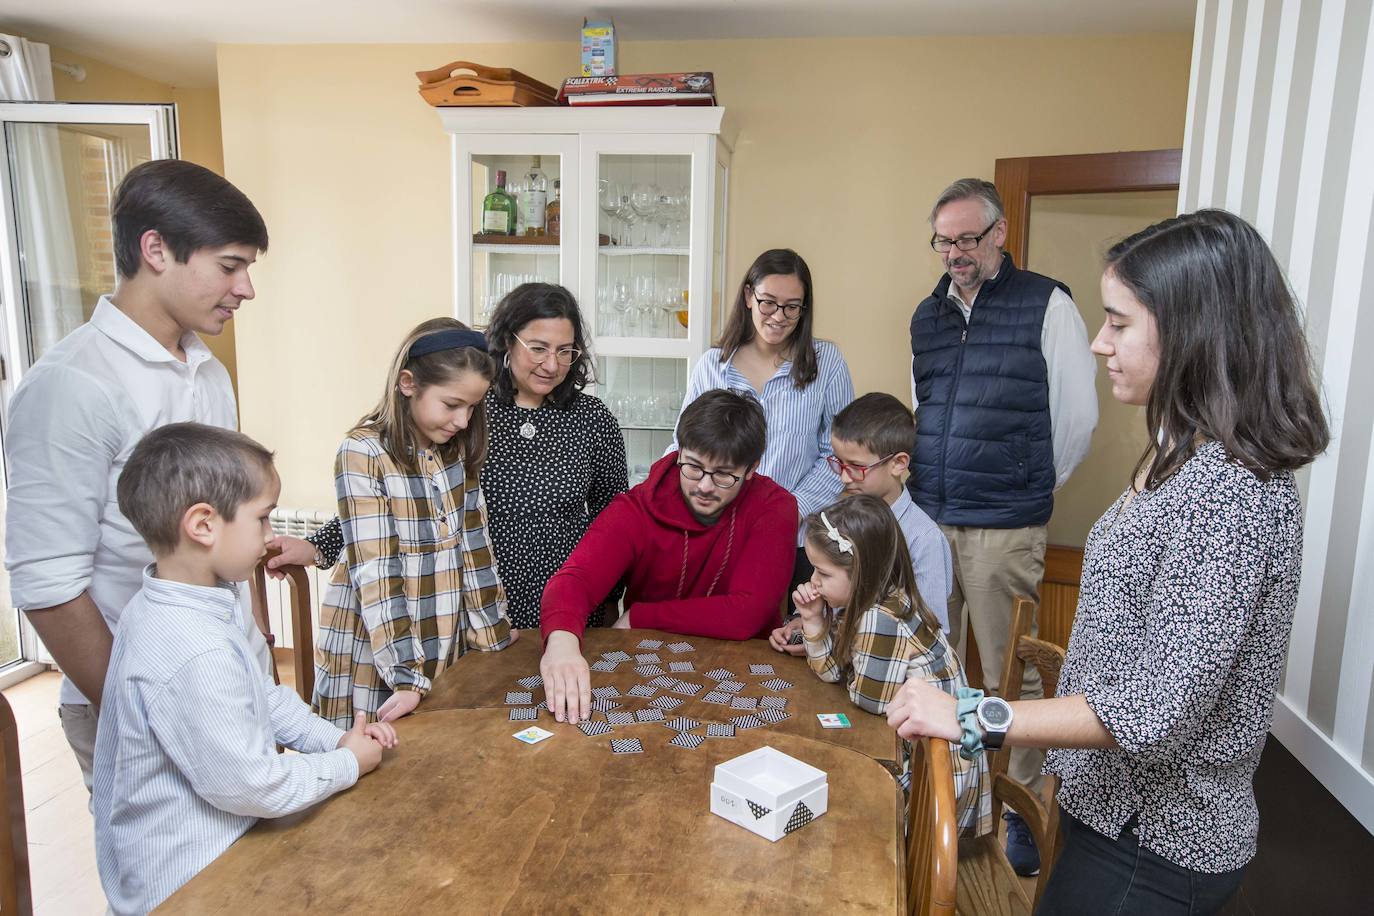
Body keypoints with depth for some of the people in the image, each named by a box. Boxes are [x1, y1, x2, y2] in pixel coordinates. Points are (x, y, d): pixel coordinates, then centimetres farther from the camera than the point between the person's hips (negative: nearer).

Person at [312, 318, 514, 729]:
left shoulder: (458, 450, 3)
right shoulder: (364, 454, -14)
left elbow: (474, 549, 4)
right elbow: (375, 571, -18)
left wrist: (495, 638, 2)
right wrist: (407, 676, -22)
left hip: (449, 644, 5)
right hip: (374, 649, -4)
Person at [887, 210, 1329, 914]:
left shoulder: (1230, 488, -26)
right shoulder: (1183, 455, 5)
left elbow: (1159, 710, -30)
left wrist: (972, 717, -26)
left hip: (1154, 843, -8)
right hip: (1123, 805, 8)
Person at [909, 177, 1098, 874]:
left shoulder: (1046, 305, -3)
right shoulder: (927, 315, 13)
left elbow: (1078, 416, -2)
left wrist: (1030, 491, 5)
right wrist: (927, 488, 15)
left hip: (1004, 530, -5)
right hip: (926, 520, 5)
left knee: (1010, 674, 3)